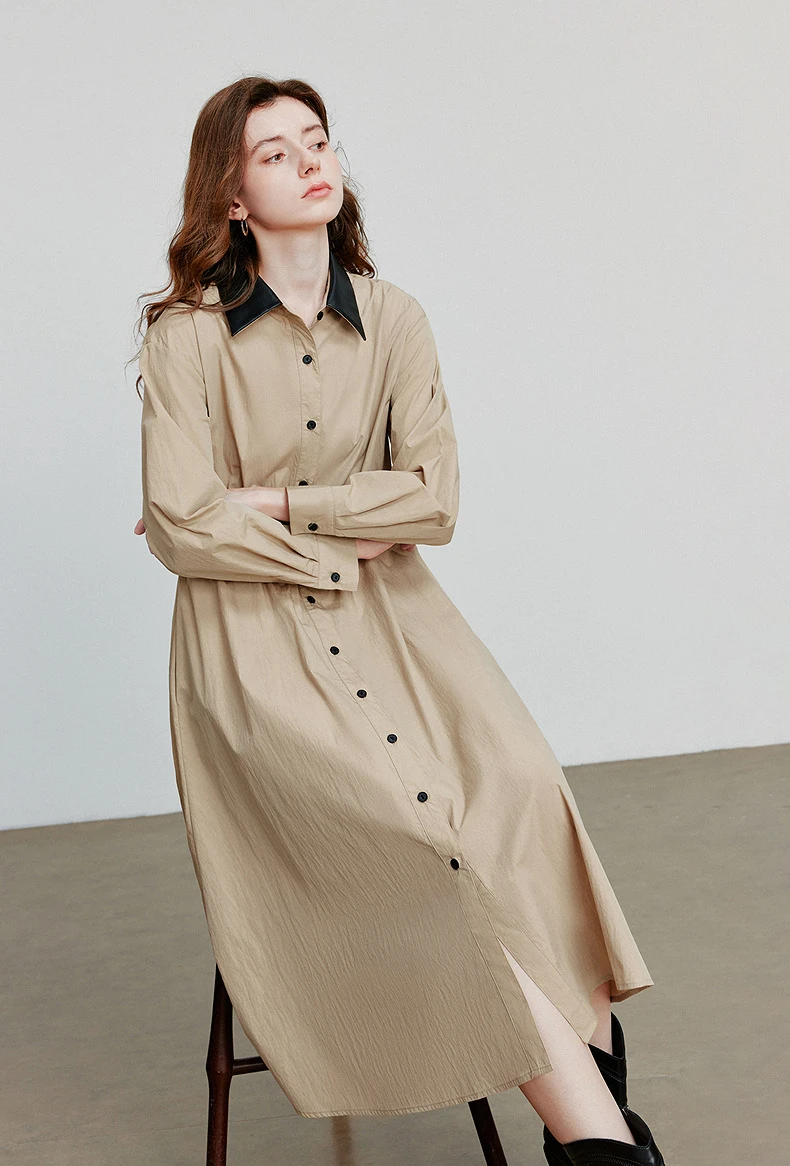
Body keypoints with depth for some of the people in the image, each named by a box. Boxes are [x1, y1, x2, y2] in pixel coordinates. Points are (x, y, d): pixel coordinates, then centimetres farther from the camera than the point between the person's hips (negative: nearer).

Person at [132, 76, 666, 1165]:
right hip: (252, 632, -3)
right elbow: (183, 526, -8)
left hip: (389, 609, 4)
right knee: (415, 817, -26)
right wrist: (343, 538, -5)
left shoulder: (393, 318, 8)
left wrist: (273, 502, -6)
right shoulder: (188, 334, -1)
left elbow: (435, 502, 0)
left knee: (518, 788, -24)